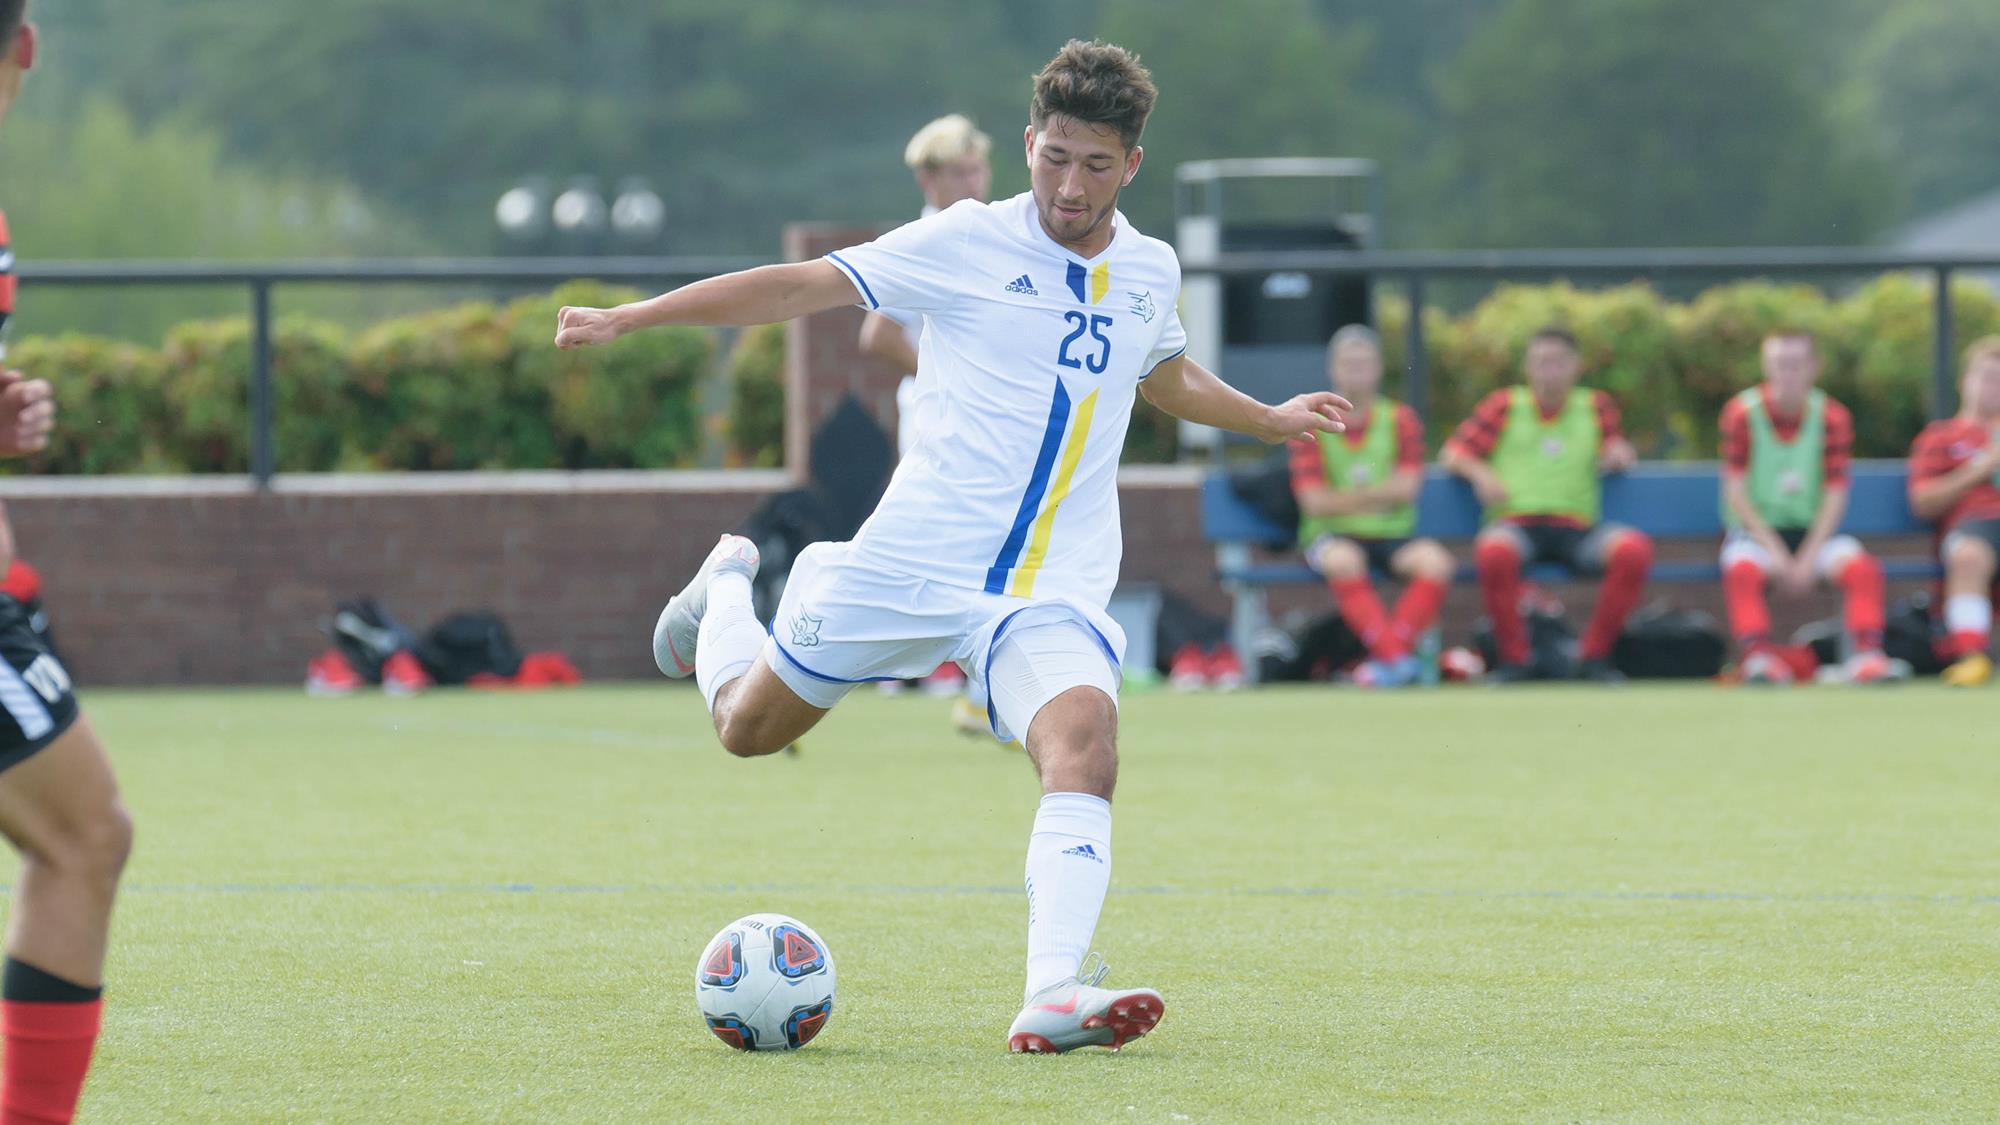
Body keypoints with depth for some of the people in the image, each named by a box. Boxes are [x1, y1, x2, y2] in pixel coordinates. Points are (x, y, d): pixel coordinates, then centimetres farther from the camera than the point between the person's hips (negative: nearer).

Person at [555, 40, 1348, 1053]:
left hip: (1053, 588, 2)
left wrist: (1274, 419, 32)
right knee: (748, 727, 12)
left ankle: (1052, 996, -37)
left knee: (1084, 742, -27)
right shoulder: (967, 242, -6)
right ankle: (727, 591, 47)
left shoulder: (1149, 273, 9)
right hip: (911, 559, -2)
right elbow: (804, 285, -8)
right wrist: (630, 318, -13)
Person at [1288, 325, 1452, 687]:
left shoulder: (1400, 420, 8)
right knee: (1341, 559, -38)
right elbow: (1315, 503, -6)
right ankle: (1398, 657, -42)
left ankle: (1385, 658, -37)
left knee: (1434, 559, -30)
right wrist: (1378, 494, -6)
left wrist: (1347, 498, -8)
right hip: (1332, 535, -2)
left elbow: (1404, 489, -4)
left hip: (1392, 535, 2)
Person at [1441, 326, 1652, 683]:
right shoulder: (1505, 406, 12)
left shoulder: (1595, 407, 16)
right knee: (1493, 552, -40)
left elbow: (1616, 450, 22)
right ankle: (1515, 659, -21)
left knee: (1634, 548, -30)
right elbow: (1455, 452, 11)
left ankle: (1595, 654, -15)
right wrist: (1480, 473, -10)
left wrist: (1618, 455, -2)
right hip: (1516, 524, -2)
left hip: (1575, 529, 2)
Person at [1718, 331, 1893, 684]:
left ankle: (1866, 655, -28)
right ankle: (1758, 657, -38)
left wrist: (1807, 559, -17)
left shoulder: (1833, 417, -2)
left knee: (1861, 566, -27)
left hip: (1812, 531, 2)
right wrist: (1774, 551, -18)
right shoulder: (1742, 413, -7)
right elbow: (1735, 491, -9)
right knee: (1742, 567, -36)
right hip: (1754, 529, -2)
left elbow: (1835, 495, -5)